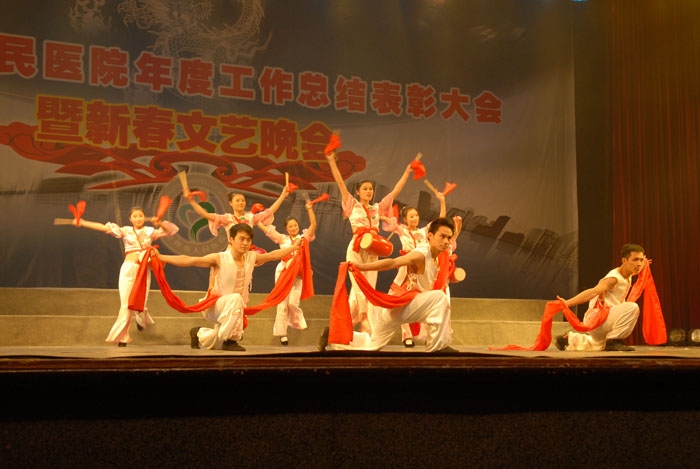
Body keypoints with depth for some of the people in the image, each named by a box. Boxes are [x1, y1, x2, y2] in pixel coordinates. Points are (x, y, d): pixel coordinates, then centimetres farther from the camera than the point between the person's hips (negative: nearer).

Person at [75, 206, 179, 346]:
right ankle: (122, 338, 4)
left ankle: (141, 318, 38)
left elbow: (173, 230, 1)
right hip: (128, 269, 0)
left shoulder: (150, 231, 7)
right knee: (126, 304, -4)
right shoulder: (125, 231, 6)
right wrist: (82, 223, -7)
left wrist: (160, 223, -16)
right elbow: (103, 227, 0)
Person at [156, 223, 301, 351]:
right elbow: (189, 260, -24)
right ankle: (230, 340, -25)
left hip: (233, 312, 6)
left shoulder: (252, 257, -4)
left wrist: (293, 247, 14)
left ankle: (199, 334, 48)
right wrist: (160, 257, -29)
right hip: (214, 306, -6)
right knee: (236, 299, -39)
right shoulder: (219, 258, -20)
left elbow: (273, 255, 11)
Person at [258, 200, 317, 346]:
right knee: (282, 304, 1)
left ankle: (298, 323, 18)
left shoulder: (304, 238, 6)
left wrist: (310, 209, -19)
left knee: (293, 302, -11)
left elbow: (313, 225, -9)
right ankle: (282, 333, 8)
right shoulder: (282, 239, 8)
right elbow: (265, 228, 8)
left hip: (298, 273, -1)